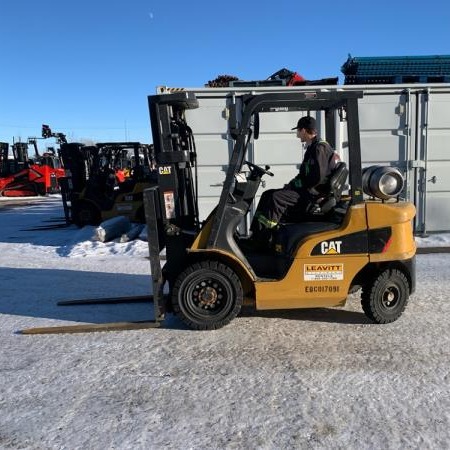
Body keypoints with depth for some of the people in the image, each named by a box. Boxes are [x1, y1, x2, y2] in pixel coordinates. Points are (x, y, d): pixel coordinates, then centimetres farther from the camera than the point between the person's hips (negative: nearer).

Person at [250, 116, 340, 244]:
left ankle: (261, 241, -23)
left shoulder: (320, 148, -13)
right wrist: (292, 184, 6)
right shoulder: (313, 148, 19)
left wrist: (294, 184, -13)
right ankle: (255, 237, -3)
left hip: (315, 194, -11)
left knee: (277, 197, -26)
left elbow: (317, 178, -22)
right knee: (267, 194, 4)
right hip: (308, 191, 11)